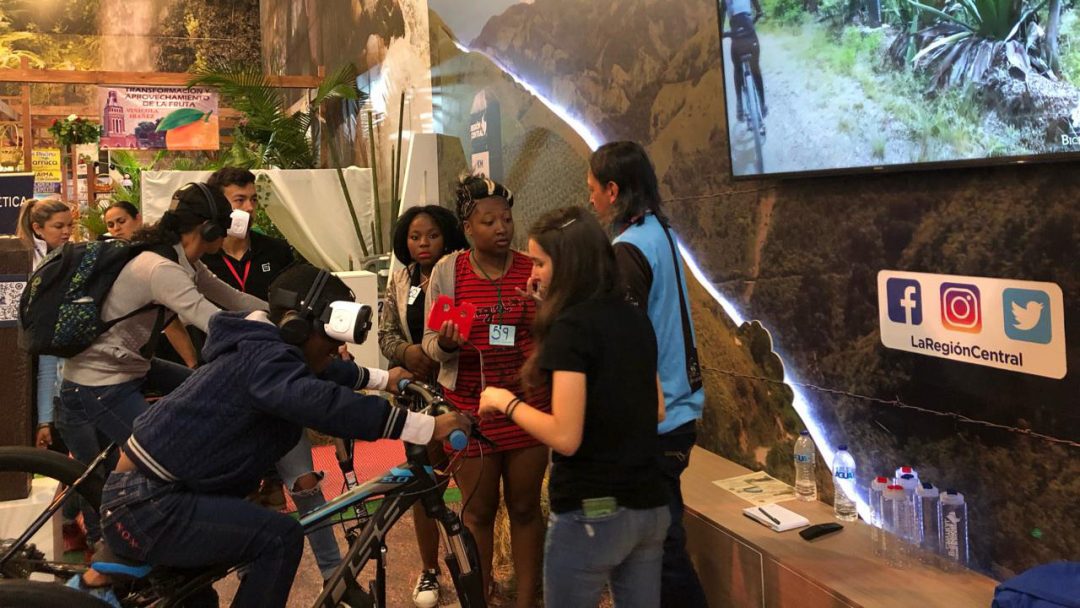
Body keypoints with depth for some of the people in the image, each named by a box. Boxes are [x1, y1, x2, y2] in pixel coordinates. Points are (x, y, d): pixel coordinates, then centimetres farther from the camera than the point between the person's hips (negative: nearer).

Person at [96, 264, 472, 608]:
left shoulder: (259, 351, 11)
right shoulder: (264, 358, -22)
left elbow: (319, 374, 31)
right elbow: (321, 403, -40)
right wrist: (427, 427, -42)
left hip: (142, 497, 11)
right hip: (145, 508, -11)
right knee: (280, 539, -20)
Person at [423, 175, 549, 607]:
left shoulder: (534, 271, -1)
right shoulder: (447, 271, -2)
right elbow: (432, 345, 2)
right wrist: (446, 342, -21)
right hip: (471, 409, -1)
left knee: (525, 507, 11)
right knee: (478, 510, 10)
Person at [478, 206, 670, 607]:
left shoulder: (571, 327, -16)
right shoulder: (636, 319, 7)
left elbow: (565, 437, -20)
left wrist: (506, 402, -7)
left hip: (591, 514, -7)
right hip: (649, 509, 7)